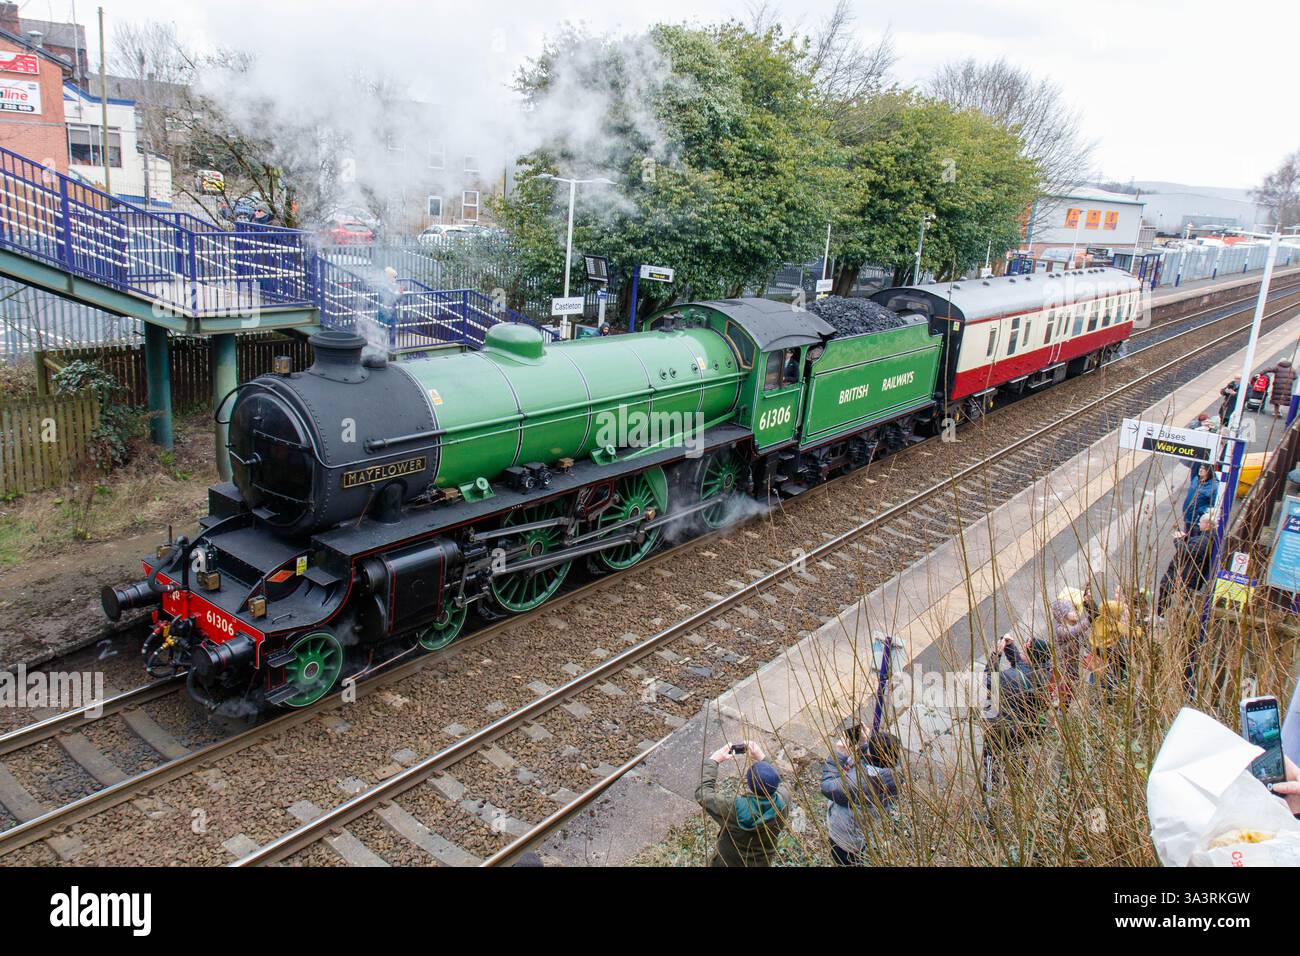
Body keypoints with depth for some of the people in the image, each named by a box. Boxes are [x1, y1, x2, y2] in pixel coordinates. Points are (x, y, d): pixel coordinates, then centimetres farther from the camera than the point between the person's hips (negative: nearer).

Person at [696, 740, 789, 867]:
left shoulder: (733, 812, -38)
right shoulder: (781, 805, -29)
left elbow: (702, 794, -21)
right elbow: (778, 785, -5)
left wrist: (713, 760, -16)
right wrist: (762, 758, -6)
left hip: (727, 863, -2)